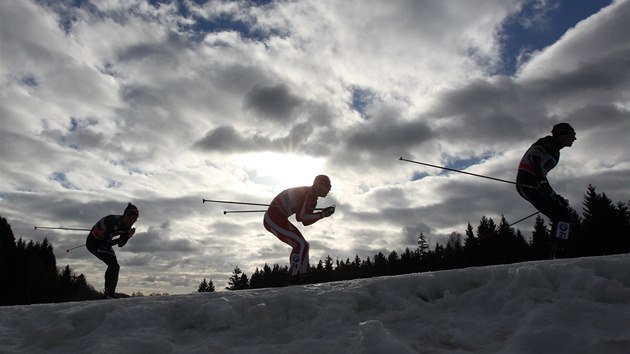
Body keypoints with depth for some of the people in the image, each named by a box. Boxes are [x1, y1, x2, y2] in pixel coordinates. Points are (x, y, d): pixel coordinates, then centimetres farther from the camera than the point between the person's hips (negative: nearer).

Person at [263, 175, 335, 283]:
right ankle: (294, 278, -13)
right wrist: (321, 215, -17)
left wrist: (323, 213, 4)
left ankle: (302, 277, 10)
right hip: (273, 218, -10)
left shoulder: (311, 197, 10)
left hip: (279, 219, 10)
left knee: (303, 245, 10)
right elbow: (300, 217, -25)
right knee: (301, 245, -16)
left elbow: (306, 222, 10)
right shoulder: (306, 193, -19)